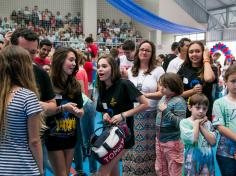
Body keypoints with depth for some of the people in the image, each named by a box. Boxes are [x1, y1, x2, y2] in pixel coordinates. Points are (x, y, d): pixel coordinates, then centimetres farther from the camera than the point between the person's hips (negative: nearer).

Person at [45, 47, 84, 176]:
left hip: (71, 136, 5)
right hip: (53, 136, -5)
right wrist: (62, 108, -24)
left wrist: (78, 112, -17)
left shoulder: (75, 85, 2)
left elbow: (81, 111, 5)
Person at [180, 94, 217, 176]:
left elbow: (213, 141, -7)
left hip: (207, 159, 4)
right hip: (193, 160, -4)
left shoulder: (208, 123, 5)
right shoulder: (184, 122, -8)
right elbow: (193, 139, -22)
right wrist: (196, 122, -11)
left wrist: (201, 126, -10)